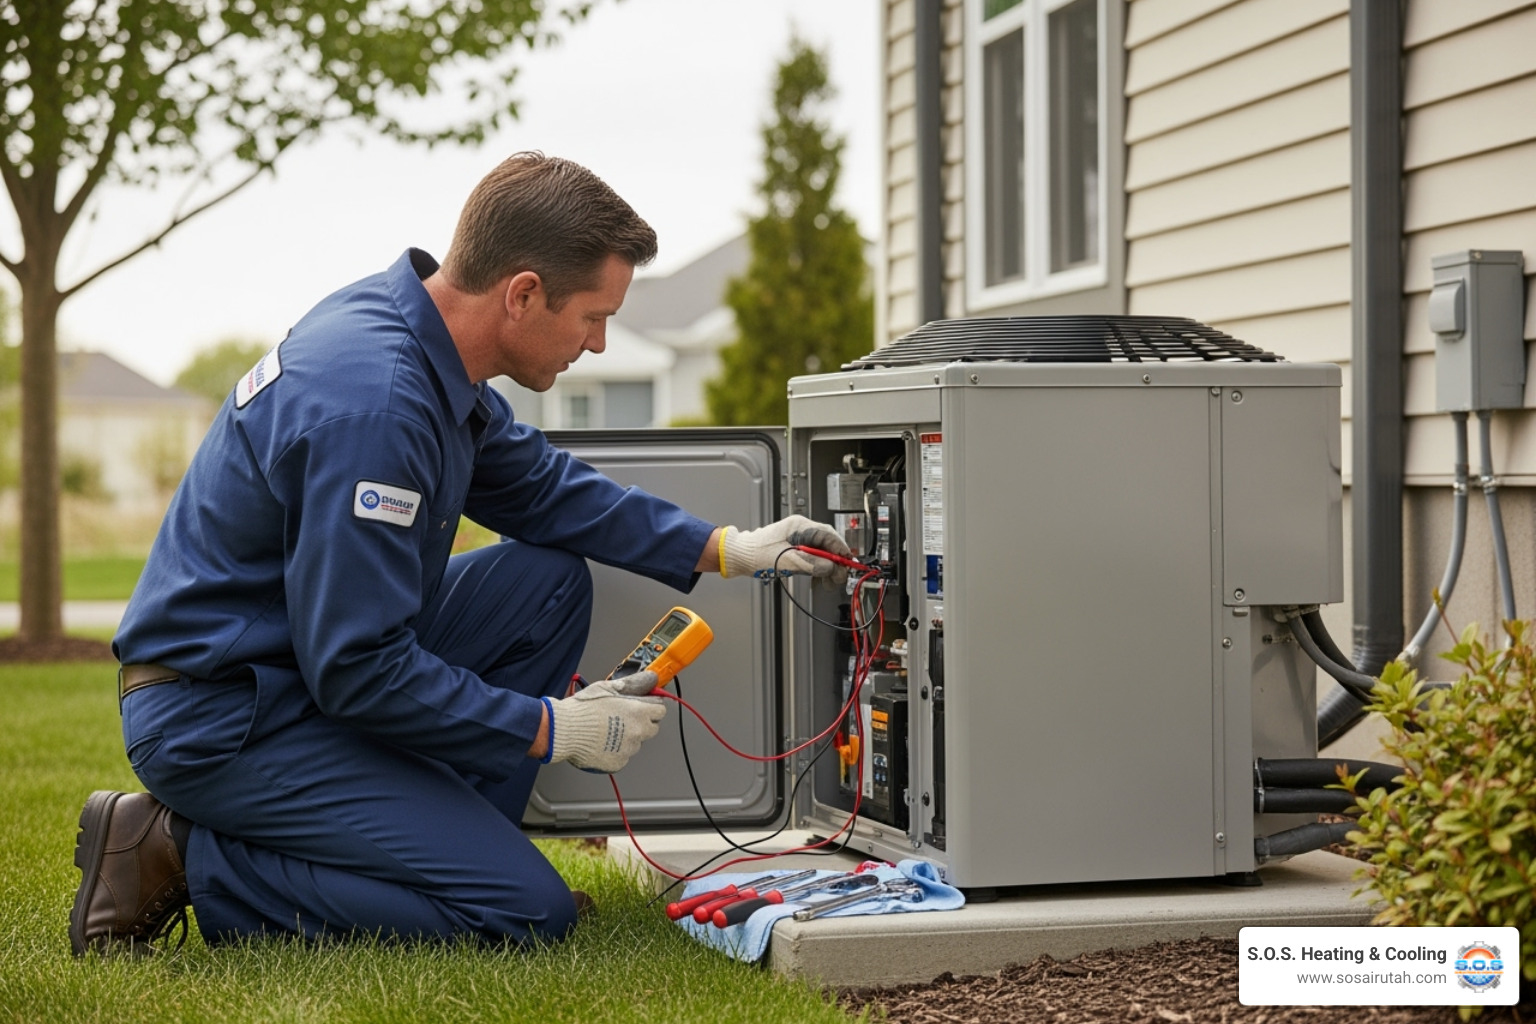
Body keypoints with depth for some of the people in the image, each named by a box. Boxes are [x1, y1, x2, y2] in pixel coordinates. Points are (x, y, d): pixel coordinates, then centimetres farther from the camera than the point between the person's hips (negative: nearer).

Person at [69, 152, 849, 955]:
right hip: (219, 721, -10)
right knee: (529, 912, -13)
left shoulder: (403, 326, 3)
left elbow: (534, 480, 20)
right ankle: (191, 861, -7)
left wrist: (721, 549, 13)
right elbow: (356, 670, -26)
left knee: (551, 581, 10)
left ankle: (444, 846, 9)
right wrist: (551, 728, -15)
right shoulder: (374, 404, -28)